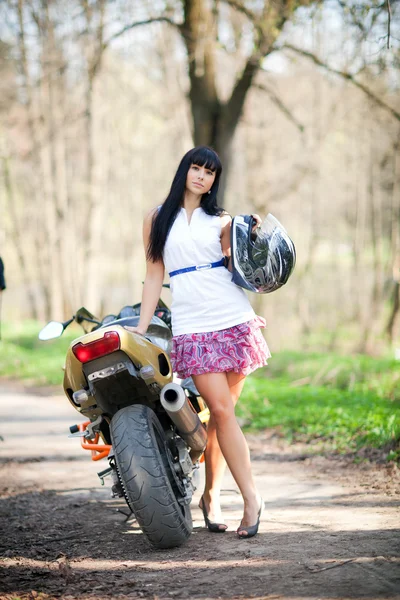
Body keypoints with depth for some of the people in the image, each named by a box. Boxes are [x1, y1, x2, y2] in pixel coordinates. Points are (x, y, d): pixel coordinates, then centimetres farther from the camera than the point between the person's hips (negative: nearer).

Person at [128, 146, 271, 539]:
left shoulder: (221, 222, 14)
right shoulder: (157, 219, 13)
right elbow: (154, 274, 12)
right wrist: (141, 327, 6)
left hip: (235, 321, 1)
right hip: (192, 327, -1)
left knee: (222, 411, 0)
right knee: (221, 410, -12)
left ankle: (211, 495, 14)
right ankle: (251, 498, -6)